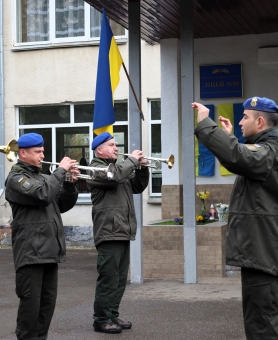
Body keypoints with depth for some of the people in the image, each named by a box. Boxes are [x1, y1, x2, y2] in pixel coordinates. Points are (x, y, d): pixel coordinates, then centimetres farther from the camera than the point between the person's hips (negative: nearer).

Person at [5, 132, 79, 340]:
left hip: (49, 250, 8)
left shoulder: (42, 177, 20)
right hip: (30, 251, -8)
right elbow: (43, 194, -24)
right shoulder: (16, 178, -6)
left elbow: (63, 205, 18)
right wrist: (61, 170, -15)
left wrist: (69, 184, 1)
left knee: (48, 301, 11)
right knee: (31, 302, -5)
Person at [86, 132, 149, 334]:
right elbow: (116, 176, -26)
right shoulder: (97, 169, -6)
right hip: (109, 233, -9)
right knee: (108, 279, -8)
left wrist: (142, 168, 5)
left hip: (123, 233, 9)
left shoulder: (118, 167, 23)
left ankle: (113, 315, 20)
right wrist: (133, 160, -13)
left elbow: (138, 187, 21)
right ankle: (102, 320, -2)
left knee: (120, 279, 13)